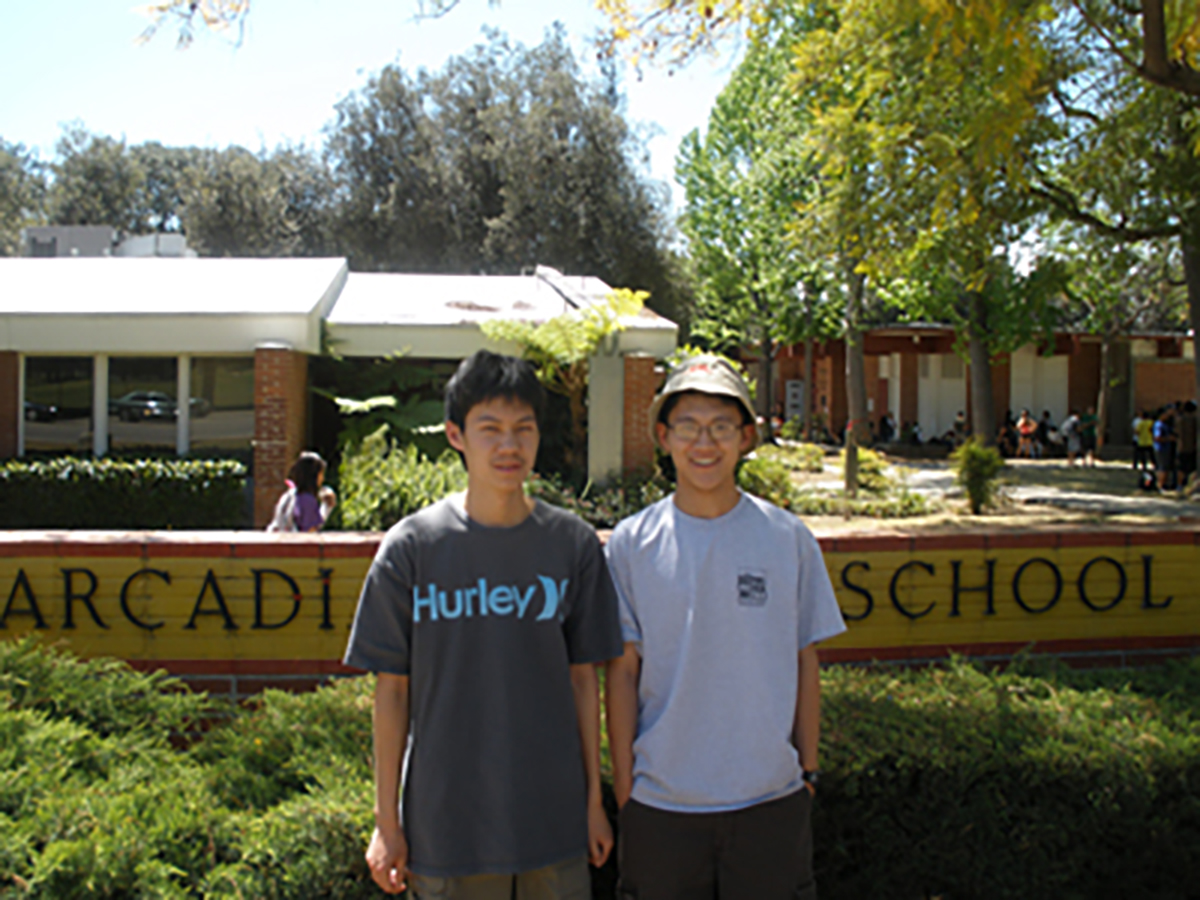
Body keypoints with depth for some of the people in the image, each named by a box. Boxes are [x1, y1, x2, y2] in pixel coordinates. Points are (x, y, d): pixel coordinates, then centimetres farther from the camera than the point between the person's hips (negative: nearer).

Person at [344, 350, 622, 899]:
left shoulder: (574, 544, -1)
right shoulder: (410, 547, -4)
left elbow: (583, 677, 5)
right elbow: (393, 689, -1)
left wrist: (594, 800, 7)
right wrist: (386, 822, 1)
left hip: (555, 823, 1)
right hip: (445, 825, -1)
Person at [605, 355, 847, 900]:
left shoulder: (789, 538, -1)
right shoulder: (632, 543, -3)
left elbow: (804, 662, 5)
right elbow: (623, 671, 0)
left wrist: (808, 771, 6)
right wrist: (623, 784, -1)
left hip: (771, 797, 1)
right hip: (661, 802, 0)